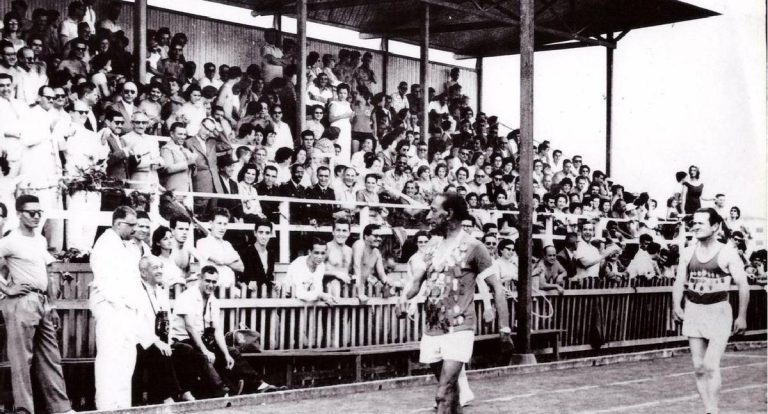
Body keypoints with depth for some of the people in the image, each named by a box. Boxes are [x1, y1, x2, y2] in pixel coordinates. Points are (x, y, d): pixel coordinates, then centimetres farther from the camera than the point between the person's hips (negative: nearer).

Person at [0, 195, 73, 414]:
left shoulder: (41, 240, 14)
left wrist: (52, 306, 17)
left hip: (42, 302, 8)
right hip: (22, 303, -8)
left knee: (51, 358, 8)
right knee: (22, 359, -4)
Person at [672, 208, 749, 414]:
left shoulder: (727, 254, -8)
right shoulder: (688, 253, 4)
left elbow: (743, 286, -5)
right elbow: (679, 282, 7)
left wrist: (742, 316, -6)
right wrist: (677, 307, -7)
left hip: (718, 312, -5)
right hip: (693, 311, 5)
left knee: (710, 365, -13)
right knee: (699, 367, 6)